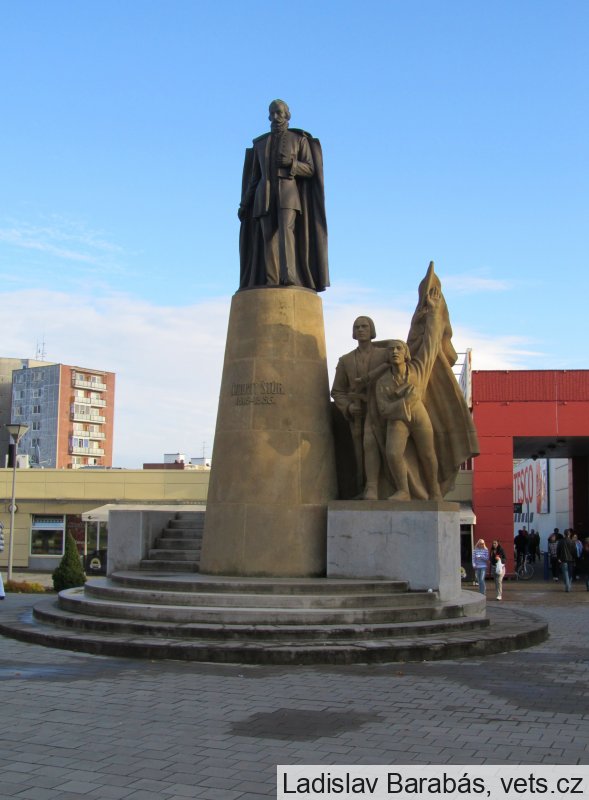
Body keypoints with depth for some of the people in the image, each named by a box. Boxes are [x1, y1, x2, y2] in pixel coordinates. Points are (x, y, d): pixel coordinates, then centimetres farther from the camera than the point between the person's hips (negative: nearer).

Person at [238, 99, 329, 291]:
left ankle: (289, 277, -38)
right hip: (265, 196, 3)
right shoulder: (260, 143, 18)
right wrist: (244, 204, 9)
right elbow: (255, 177, 18)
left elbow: (310, 170, 1)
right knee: (268, 238, -9)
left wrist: (290, 162, -18)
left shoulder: (300, 139, 8)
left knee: (286, 231, -26)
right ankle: (271, 284, -13)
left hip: (288, 193, -3)